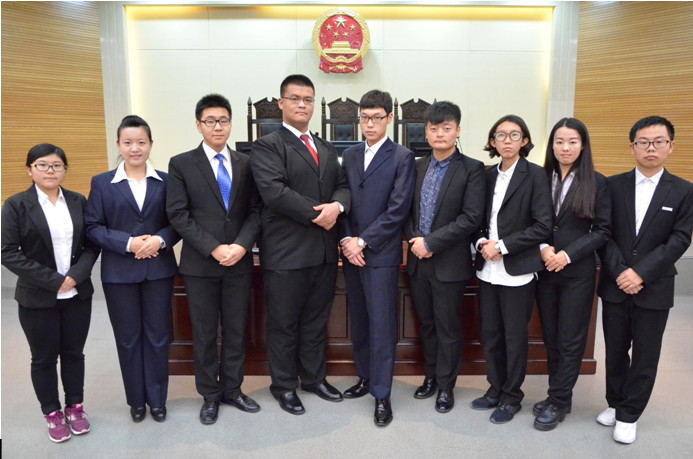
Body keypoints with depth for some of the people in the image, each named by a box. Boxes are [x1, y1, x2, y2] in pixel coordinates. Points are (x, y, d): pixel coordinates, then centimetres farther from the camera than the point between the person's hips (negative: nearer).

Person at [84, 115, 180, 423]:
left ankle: (157, 399, 25)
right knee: (128, 338, 11)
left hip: (159, 269, 0)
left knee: (157, 336, 8)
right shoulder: (102, 183, 2)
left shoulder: (165, 181, 2)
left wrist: (159, 240, -18)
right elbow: (92, 227, -2)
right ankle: (136, 400, 28)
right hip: (119, 272, 0)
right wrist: (128, 243, -16)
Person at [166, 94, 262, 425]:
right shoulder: (181, 164, 0)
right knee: (204, 333, 9)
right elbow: (178, 215, -7)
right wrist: (213, 249, -15)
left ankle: (232, 389, 29)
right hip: (200, 264, -2)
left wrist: (242, 245, -13)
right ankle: (210, 395, 26)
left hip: (239, 262, 2)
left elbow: (255, 211, 3)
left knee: (236, 330, 12)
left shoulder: (246, 164, 7)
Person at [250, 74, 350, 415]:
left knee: (316, 320, 17)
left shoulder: (326, 149, 18)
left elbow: (342, 185, 10)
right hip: (286, 252, -6)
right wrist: (316, 213, -17)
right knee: (284, 323, 8)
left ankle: (314, 378, 34)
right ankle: (284, 386, 26)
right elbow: (275, 192, -18)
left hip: (324, 250, 6)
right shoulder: (267, 146, -5)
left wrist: (337, 206, -12)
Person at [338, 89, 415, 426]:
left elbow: (398, 209, -11)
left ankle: (382, 395, 8)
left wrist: (363, 241, -13)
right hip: (351, 252, 5)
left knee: (381, 323, -2)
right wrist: (345, 240, -5)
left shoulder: (402, 157, -3)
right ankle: (365, 377, 30)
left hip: (381, 253, -5)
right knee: (359, 319, 14)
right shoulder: (349, 156, 13)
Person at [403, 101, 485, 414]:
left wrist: (431, 242, -18)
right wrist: (414, 238, -8)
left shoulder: (471, 169, -8)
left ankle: (445, 386, 25)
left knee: (448, 328, 7)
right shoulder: (418, 167, 9)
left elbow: (471, 218, -16)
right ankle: (431, 376, 35)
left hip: (449, 263, -5)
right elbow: (407, 210, 11)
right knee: (427, 323, 17)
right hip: (419, 260, 5)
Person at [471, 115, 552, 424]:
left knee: (515, 336, 7)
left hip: (517, 270, -5)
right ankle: (495, 389, 31)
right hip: (488, 268, 5)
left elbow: (542, 227, -11)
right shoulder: (487, 175, 9)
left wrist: (502, 245, -16)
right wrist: (482, 242, -7)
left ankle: (511, 397, 24)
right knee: (490, 333, 13)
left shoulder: (535, 175, -6)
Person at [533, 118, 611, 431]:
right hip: (545, 270, 3)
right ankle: (558, 396, 27)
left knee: (570, 340, 5)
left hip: (578, 272, -3)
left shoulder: (596, 183, -4)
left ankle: (558, 402, 18)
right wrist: (543, 248, -12)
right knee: (550, 337, 12)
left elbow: (603, 230, -4)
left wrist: (567, 254, -14)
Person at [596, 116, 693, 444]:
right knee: (615, 352, 13)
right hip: (615, 285, 1)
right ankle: (615, 403, 32)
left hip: (654, 289, -1)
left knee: (645, 357, 7)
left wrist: (641, 273, -18)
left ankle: (629, 416, 23)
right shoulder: (613, 185, 1)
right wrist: (619, 272, -15)